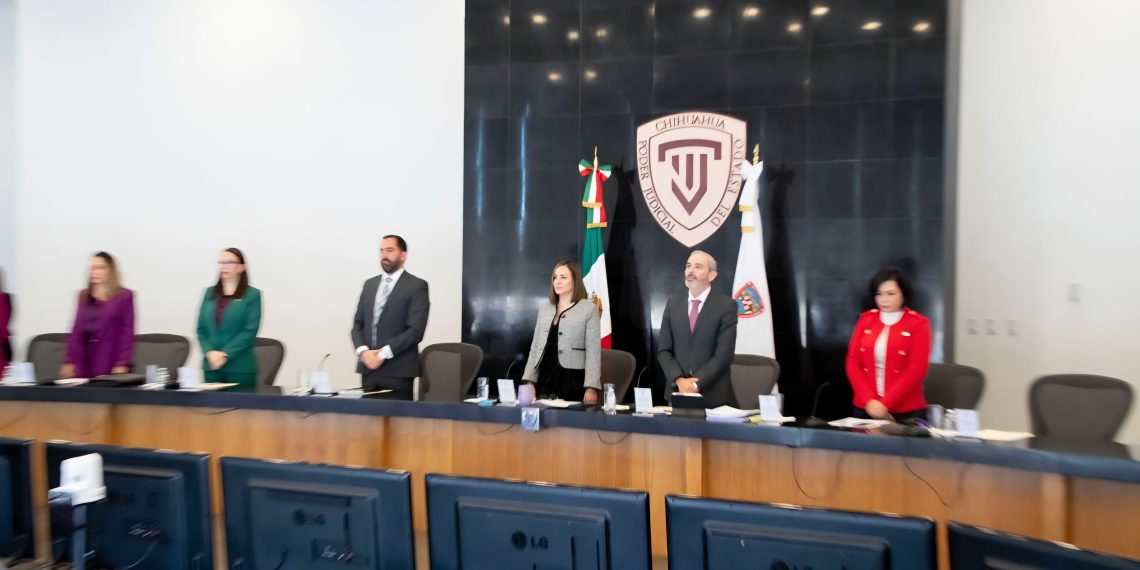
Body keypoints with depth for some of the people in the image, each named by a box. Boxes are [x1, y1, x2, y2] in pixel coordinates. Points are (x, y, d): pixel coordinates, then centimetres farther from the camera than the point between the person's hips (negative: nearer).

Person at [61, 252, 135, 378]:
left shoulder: (124, 296, -3)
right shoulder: (84, 296, 13)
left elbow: (127, 332, -7)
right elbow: (77, 330, 13)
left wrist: (122, 364, -13)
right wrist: (69, 361, 8)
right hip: (83, 362, 5)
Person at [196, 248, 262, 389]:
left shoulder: (252, 294, -1)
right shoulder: (210, 293, 13)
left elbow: (250, 331, -9)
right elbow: (201, 328, 8)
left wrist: (225, 354, -14)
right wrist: (209, 352, -8)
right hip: (211, 366, 4)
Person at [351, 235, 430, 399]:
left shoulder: (417, 286, -3)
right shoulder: (369, 284, 15)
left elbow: (415, 331, -12)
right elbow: (357, 324, 12)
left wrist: (384, 353, -15)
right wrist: (362, 351, -6)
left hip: (398, 371, -5)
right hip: (368, 368, 5)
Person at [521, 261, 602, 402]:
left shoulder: (589, 308, -3)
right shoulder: (544, 307, 13)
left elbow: (593, 352, -8)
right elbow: (535, 347, 13)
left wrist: (591, 387, -15)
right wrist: (529, 380, 5)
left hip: (573, 379, -4)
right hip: (545, 377, 4)